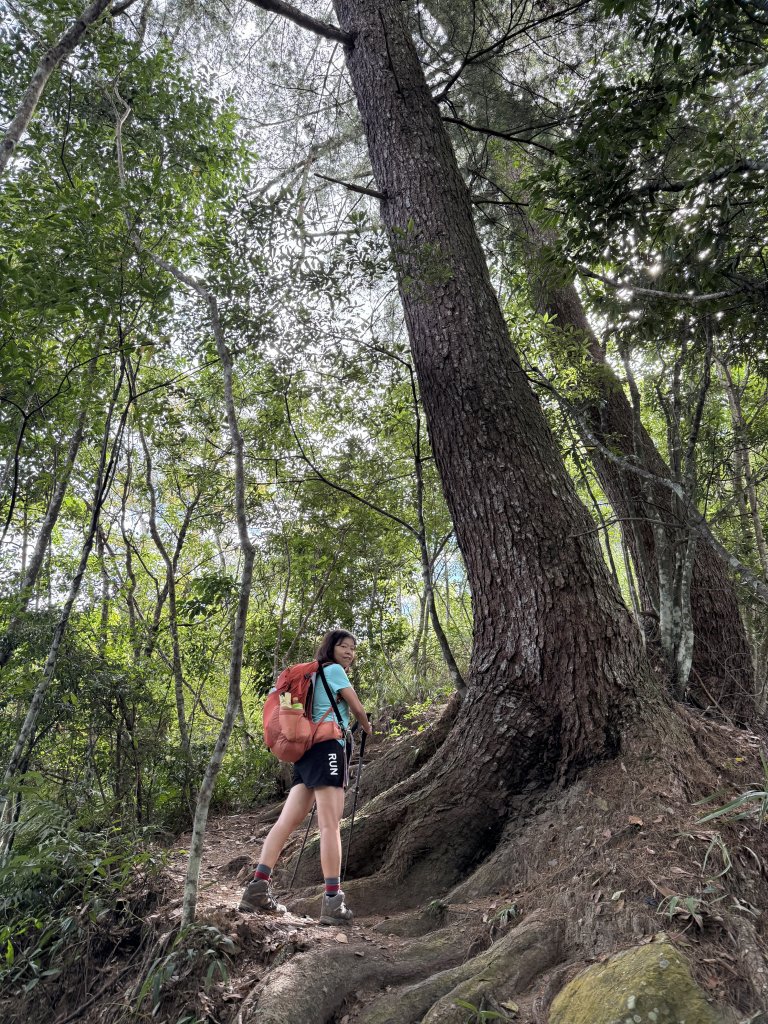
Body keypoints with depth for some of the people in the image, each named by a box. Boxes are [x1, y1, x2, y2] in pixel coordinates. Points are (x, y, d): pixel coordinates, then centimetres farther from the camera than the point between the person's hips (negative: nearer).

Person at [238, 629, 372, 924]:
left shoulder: (316, 674, 25)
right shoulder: (334, 670, 0)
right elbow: (357, 708, 4)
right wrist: (367, 728, 24)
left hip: (307, 750, 9)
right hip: (328, 748, -9)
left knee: (287, 821, 3)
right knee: (330, 825, -11)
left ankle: (258, 887, -1)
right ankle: (333, 901, -12)